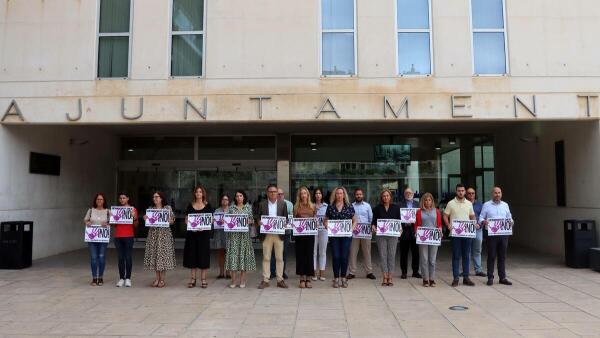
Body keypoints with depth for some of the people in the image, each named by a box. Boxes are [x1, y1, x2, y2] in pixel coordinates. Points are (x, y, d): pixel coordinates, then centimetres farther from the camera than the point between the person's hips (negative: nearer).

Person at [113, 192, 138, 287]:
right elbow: (114, 224, 16)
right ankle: (121, 278, 11)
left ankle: (128, 278, 6)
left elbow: (136, 225, 3)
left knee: (128, 257, -2)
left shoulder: (133, 209, 2)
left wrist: (135, 217, -15)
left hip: (129, 236, -3)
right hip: (118, 236, 3)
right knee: (120, 257, 5)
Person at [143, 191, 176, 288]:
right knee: (154, 254, 3)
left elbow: (172, 220, 1)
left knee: (163, 254, -4)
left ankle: (163, 279, 5)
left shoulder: (168, 208, 1)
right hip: (153, 234, 3)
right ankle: (157, 278, 14)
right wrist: (145, 219, -9)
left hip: (164, 234, -3)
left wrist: (169, 220, -20)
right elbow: (148, 221, 12)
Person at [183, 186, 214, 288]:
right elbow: (186, 219, 10)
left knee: (203, 255, -1)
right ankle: (192, 279, 13)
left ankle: (203, 280, 5)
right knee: (192, 255, 4)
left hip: (204, 233, -2)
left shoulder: (207, 206, 3)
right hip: (191, 233, 2)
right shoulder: (190, 206, 9)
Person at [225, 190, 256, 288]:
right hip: (233, 234, 1)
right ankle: (233, 280, 3)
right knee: (233, 253, -3)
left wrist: (247, 221, -13)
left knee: (243, 253, 0)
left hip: (244, 234, -1)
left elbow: (252, 220, 7)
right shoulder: (231, 208, 9)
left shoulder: (248, 207, 7)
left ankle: (242, 280, 7)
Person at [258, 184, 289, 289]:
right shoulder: (262, 204, 5)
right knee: (266, 258, 4)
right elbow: (259, 218, 8)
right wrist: (259, 222, -13)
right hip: (266, 234, 0)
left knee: (279, 258, 5)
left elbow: (286, 218, 7)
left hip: (279, 234, 0)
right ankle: (265, 280, 11)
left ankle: (280, 280, 13)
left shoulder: (282, 204, 6)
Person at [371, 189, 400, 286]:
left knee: (392, 255, 1)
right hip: (380, 234, 0)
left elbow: (399, 220, 9)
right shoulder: (377, 208, 6)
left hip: (393, 234, 0)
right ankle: (385, 277, 7)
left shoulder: (396, 207, 7)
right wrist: (373, 226, -13)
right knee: (383, 255, 0)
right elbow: (374, 220, 6)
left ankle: (390, 278, 8)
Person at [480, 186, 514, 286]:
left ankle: (502, 278, 15)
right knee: (491, 256, 0)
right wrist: (483, 221, -20)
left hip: (504, 234, 3)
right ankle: (490, 277, 8)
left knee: (502, 256, 7)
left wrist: (511, 221, -7)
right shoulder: (486, 205, 4)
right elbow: (481, 217, 2)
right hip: (491, 234, -3)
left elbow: (509, 217, 15)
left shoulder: (505, 205, 13)